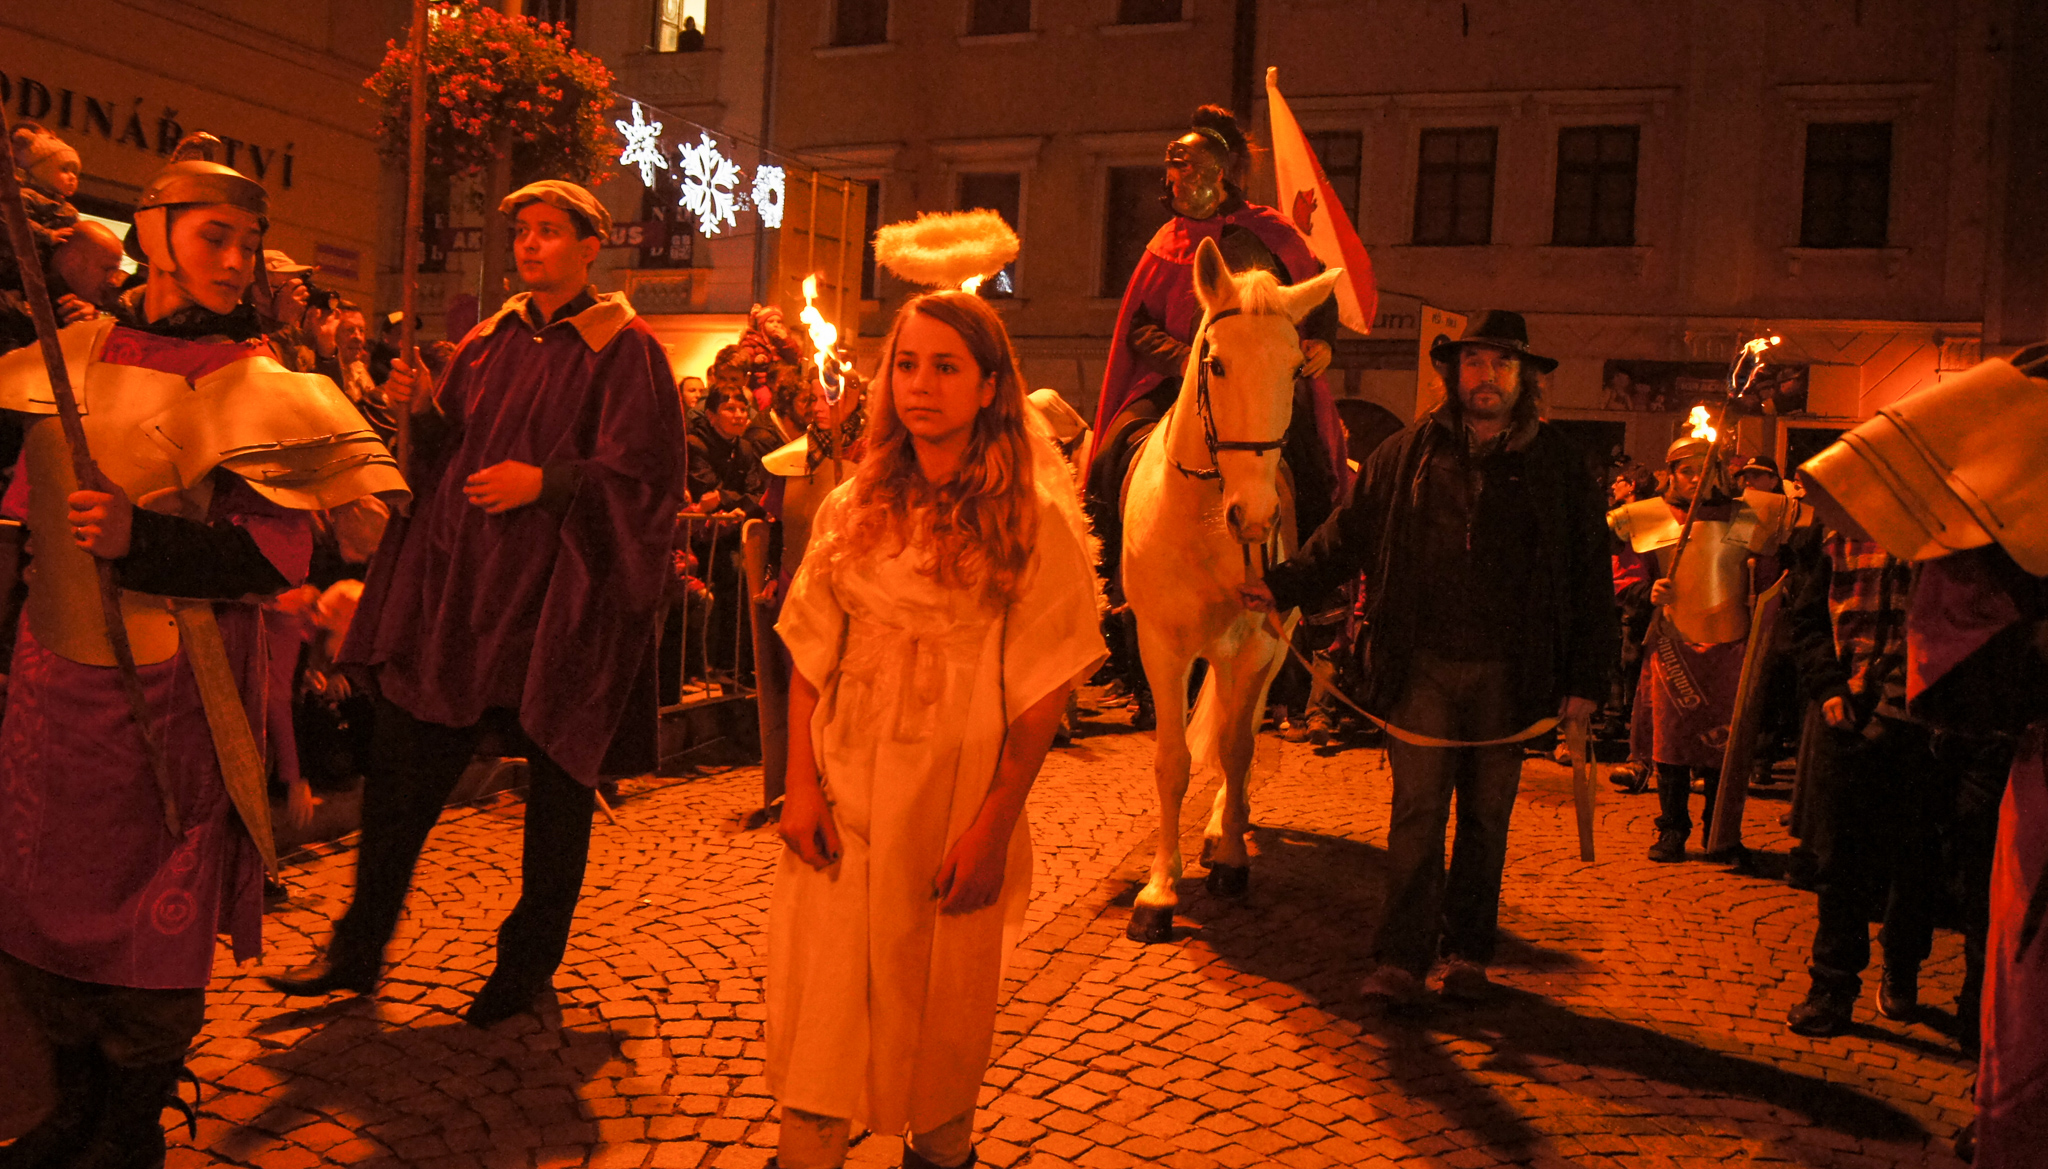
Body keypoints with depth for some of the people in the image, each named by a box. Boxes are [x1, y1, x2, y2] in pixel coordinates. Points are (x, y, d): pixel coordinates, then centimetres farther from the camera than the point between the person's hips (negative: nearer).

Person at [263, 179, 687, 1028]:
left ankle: (528, 963, 19)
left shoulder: (623, 350, -5)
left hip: (553, 594, -5)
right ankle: (359, 949, 22)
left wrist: (546, 482, -20)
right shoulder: (489, 340, 13)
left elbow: (643, 473, -11)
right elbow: (449, 449, 16)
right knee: (400, 765, 8)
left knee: (557, 778, 4)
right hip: (457, 579, 6)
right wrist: (421, 410, -4)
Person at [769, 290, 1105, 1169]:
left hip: (956, 793, -3)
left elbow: (1042, 689, -10)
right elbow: (809, 656, 7)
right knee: (820, 985, 3)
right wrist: (800, 782, -4)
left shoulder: (1034, 519, -8)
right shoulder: (853, 508, 4)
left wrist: (993, 827, -14)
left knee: (941, 994, 11)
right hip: (842, 790, 3)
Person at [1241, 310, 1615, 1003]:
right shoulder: (1406, 454, 6)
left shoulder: (1558, 465, 5)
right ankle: (1401, 958, 4)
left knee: (1485, 816, 10)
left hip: (1508, 673, 1)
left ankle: (1468, 953, 23)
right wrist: (1283, 587, -2)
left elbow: (1590, 579, 6)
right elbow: (1346, 537, 10)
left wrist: (1586, 679, 2)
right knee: (1416, 810, -1)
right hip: (1421, 665, 0)